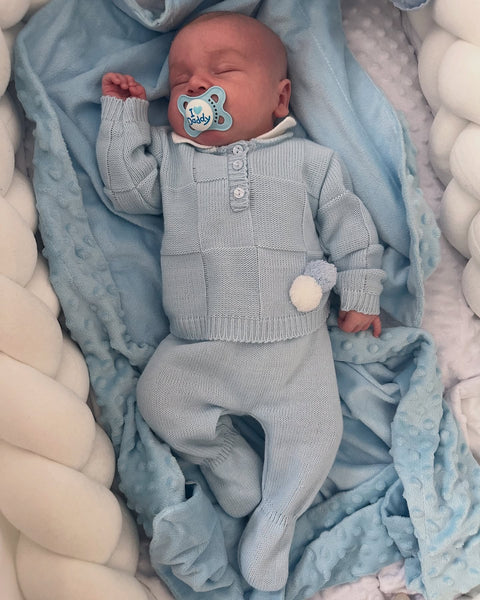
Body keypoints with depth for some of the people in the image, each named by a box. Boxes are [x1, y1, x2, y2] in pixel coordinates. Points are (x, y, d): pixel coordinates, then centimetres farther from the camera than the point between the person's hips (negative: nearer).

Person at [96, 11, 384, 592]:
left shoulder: (308, 159, 8)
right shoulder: (169, 156, 13)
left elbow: (348, 223, 8)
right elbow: (126, 187, 2)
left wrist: (360, 292, 2)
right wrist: (123, 111, 5)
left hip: (295, 345, -1)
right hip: (197, 350, 2)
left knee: (313, 434, -9)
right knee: (159, 398, -12)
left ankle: (274, 522, 15)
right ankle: (229, 460, 11)